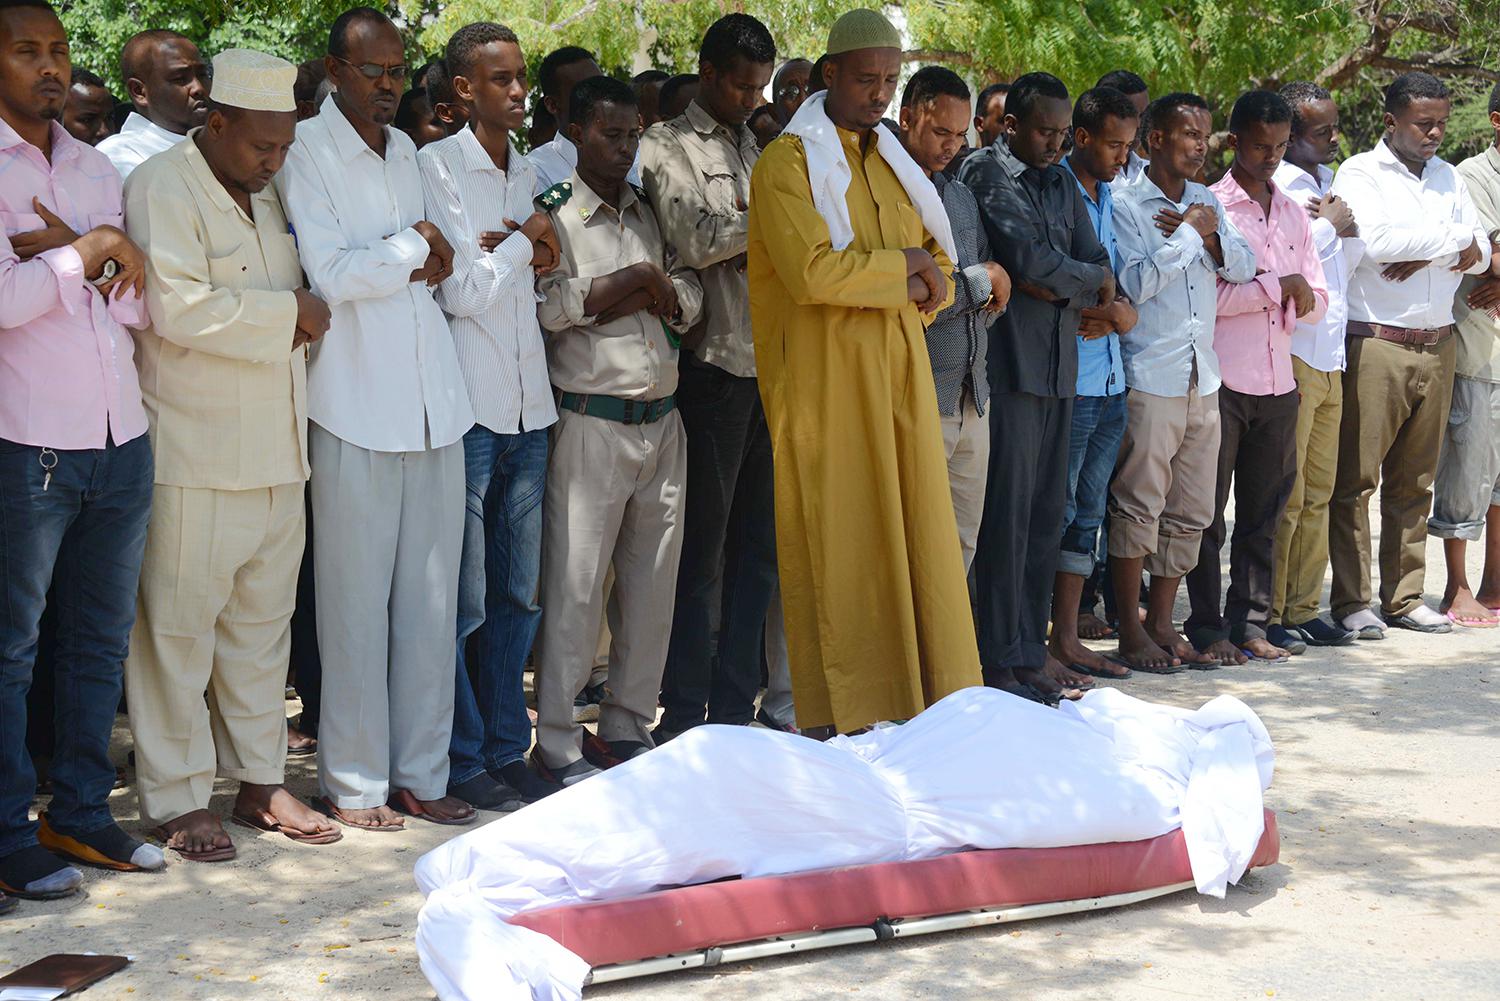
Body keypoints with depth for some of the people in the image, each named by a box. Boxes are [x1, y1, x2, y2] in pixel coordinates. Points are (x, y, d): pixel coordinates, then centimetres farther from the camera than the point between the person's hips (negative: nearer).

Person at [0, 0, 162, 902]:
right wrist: (88, 254, -8)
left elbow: (145, 303, 8)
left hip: (121, 440, 7)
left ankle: (82, 813, 25)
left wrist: (75, 254, -8)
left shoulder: (96, 167, 14)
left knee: (102, 638, 13)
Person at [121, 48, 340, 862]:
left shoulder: (267, 195, 16)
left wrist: (301, 313, 8)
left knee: (263, 620, 13)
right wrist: (287, 315, -13)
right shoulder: (163, 188, -11)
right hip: (194, 453, -8)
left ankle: (259, 780, 23)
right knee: (180, 625, -1)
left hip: (274, 451, 8)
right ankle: (175, 799, 8)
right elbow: (179, 308, -22)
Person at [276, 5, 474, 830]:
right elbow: (330, 275, -14)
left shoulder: (405, 150, 18)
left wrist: (424, 261, 3)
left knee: (431, 596, 7)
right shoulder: (307, 153, -4)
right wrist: (413, 246, -2)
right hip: (355, 405, -6)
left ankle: (419, 772, 15)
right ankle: (353, 782, 8)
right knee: (356, 599, -2)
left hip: (433, 399, 6)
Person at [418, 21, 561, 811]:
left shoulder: (528, 173, 16)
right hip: (467, 409, -7)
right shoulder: (436, 165, -7)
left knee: (517, 595, 11)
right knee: (462, 602, -2)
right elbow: (463, 292, -11)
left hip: (527, 405, 7)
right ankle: (462, 760, 8)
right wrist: (522, 242, 2)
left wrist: (500, 249, 1)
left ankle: (506, 748, 20)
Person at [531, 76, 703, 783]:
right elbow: (542, 301, -18)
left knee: (653, 581, 9)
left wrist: (640, 298, -7)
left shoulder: (647, 214, 18)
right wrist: (633, 280, -10)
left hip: (662, 419, 6)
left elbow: (689, 294, 13)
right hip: (591, 424, -6)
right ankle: (556, 743, 4)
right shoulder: (553, 213, -3)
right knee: (575, 585, -5)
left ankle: (628, 726, 20)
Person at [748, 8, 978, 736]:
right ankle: (836, 719, 3)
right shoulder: (788, 162, -5)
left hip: (899, 375, 7)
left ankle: (926, 697, 10)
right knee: (838, 545, -3)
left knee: (916, 534, 4)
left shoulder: (890, 159, 18)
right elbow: (810, 270, -20)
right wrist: (902, 265, -8)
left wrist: (919, 288, -4)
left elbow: (938, 270, 18)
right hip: (826, 378, -6)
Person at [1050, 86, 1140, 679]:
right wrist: (1095, 312, -14)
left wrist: (1119, 313, -4)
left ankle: (1066, 637, 18)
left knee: (1087, 512, 11)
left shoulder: (1111, 199, 17)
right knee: (1056, 511, -5)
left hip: (1110, 379, 8)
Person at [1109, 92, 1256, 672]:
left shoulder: (1206, 201, 14)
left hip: (1202, 377, 7)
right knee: (1138, 504, -2)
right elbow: (1137, 282, -17)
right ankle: (1130, 631, 7)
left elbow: (1244, 266, 8)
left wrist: (1211, 235, -8)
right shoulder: (1125, 203, -7)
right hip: (1148, 377, -7)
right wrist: (1191, 234, -12)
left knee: (1191, 510, 10)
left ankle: (1162, 623, 20)